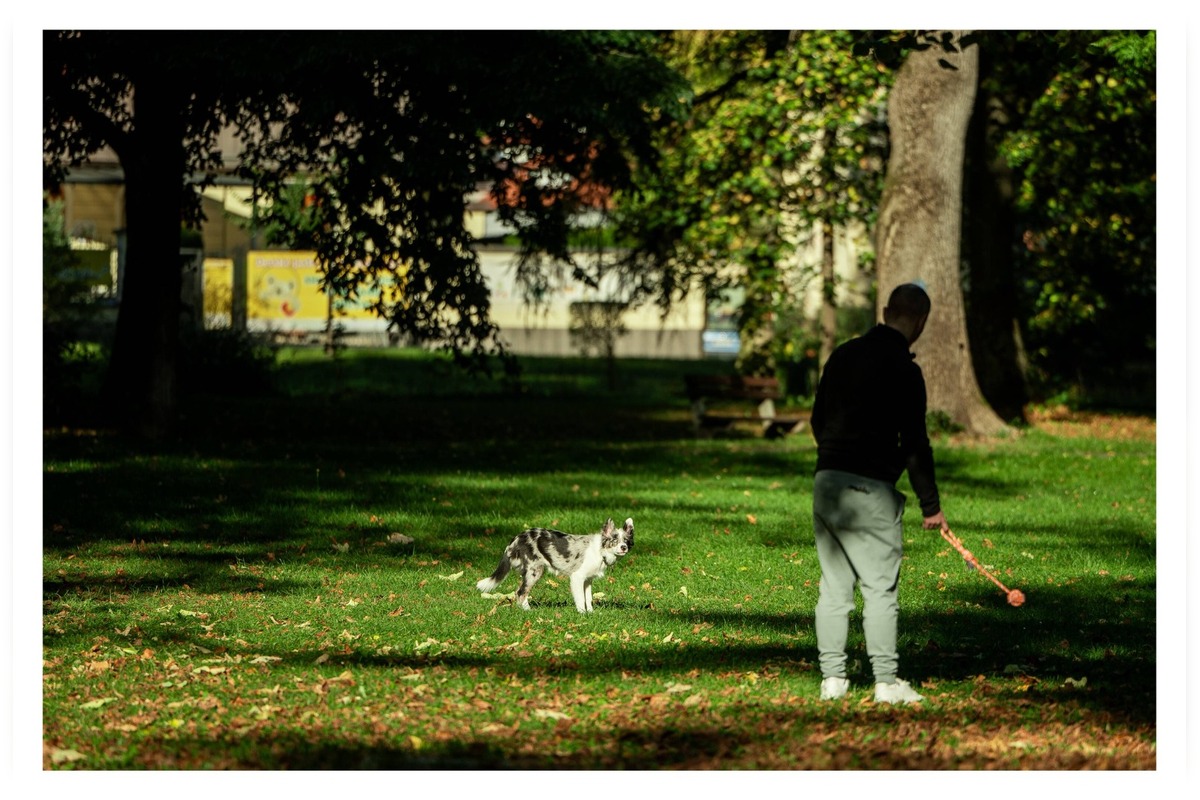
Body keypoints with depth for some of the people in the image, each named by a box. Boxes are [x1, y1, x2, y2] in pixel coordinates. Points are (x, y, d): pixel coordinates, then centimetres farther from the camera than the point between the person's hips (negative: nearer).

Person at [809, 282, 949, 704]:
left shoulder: (844, 354, 11)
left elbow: (818, 418, 19)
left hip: (826, 479, 7)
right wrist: (931, 504, -2)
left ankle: (832, 677, 10)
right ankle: (886, 681, -1)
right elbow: (915, 443, -9)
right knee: (880, 587, -2)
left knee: (834, 584, 10)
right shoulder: (902, 368, -11)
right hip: (870, 487, -7)